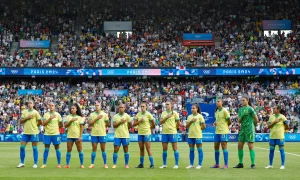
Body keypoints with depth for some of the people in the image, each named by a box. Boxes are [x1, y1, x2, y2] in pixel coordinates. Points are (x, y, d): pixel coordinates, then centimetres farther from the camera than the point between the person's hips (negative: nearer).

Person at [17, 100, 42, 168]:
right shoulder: (24, 112, 8)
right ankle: (22, 163, 13)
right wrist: (27, 118, -9)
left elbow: (40, 121, -1)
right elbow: (21, 121, 4)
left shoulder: (35, 112, -3)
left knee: (34, 148, 0)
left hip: (34, 132, -4)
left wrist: (35, 126, 2)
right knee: (22, 147, 2)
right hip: (26, 132, 4)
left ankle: (35, 164, 6)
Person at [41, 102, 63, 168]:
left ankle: (59, 164, 9)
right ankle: (44, 164, 7)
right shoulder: (46, 114, 5)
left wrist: (55, 127, 5)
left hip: (55, 134, -1)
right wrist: (50, 118, -16)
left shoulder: (57, 114, 4)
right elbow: (43, 124, -7)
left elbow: (61, 125, 9)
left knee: (57, 149, 3)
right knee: (46, 149, 1)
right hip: (47, 134, 1)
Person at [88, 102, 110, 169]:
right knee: (94, 149, 3)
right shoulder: (92, 114, 5)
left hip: (102, 134, -1)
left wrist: (102, 126, 4)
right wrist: (97, 118, -16)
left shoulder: (104, 114, 3)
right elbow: (90, 123, -8)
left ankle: (105, 164, 8)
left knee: (103, 149, 2)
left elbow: (108, 124, 7)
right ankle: (92, 164, 8)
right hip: (94, 134, 1)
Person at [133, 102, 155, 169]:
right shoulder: (138, 114, 7)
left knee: (148, 148, -8)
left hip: (147, 133, -5)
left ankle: (152, 164, -5)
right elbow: (134, 124, 5)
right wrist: (139, 121, -10)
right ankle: (141, 164, 14)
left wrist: (149, 128, 3)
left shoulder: (148, 114, -5)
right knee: (141, 148, 8)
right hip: (140, 133, 5)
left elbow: (153, 124, 0)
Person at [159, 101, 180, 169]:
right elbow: (160, 122, 2)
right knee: (164, 149, 7)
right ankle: (164, 164, 15)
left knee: (175, 148, -2)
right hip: (164, 133, 5)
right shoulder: (163, 113, 11)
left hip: (172, 133, -5)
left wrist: (174, 128, 5)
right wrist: (166, 117, -9)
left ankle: (176, 164, 1)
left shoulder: (174, 113, -2)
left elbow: (178, 123, 1)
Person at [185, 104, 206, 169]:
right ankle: (191, 164, 14)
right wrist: (191, 121, -7)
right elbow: (187, 126, 7)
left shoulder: (200, 116, -3)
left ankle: (200, 165, 2)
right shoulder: (189, 116, 11)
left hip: (198, 135, -5)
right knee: (191, 150, 8)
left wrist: (198, 129, 0)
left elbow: (204, 126, -4)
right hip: (190, 135, 5)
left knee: (199, 150, -1)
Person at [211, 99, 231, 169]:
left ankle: (226, 164, -3)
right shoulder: (216, 111, 13)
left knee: (224, 147, -7)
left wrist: (224, 126, 2)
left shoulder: (224, 111, -9)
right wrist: (215, 123, 5)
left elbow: (229, 121, -8)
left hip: (223, 132, -7)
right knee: (216, 148, 9)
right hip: (217, 131, 8)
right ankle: (217, 164, 18)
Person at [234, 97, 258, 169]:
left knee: (251, 147, -6)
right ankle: (240, 163, 14)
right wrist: (241, 116, -8)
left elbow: (256, 119, -6)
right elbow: (239, 121, 11)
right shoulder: (240, 110, 13)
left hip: (249, 130, -7)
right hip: (242, 130, 7)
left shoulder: (250, 109, -8)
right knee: (239, 146, 6)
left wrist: (253, 125, 10)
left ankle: (253, 164, -2)